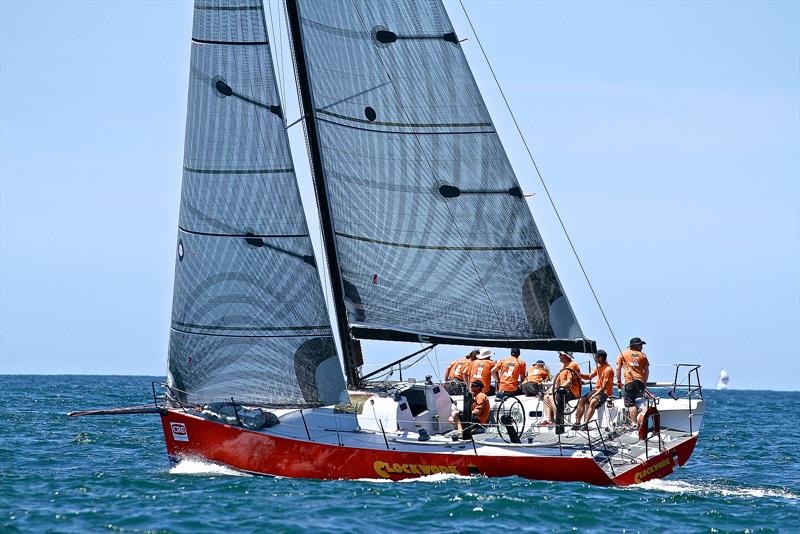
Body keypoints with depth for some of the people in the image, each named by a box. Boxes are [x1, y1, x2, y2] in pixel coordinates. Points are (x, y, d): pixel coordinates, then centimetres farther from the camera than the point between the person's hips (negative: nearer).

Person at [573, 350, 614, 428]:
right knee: (582, 400, -7)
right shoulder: (598, 367, 11)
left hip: (605, 392, -9)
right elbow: (589, 377, 17)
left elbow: (603, 387, -20)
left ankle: (585, 423, -36)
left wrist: (593, 396, -22)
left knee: (592, 402, -33)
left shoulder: (608, 369, -16)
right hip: (597, 390, 9)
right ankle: (577, 422, -10)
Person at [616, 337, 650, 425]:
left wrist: (619, 381, 10)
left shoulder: (623, 354, 10)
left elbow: (618, 369, 6)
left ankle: (633, 423, -17)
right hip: (640, 381, 3)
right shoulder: (643, 355, 14)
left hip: (629, 381, -3)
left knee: (631, 404, -7)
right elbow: (646, 371, 12)